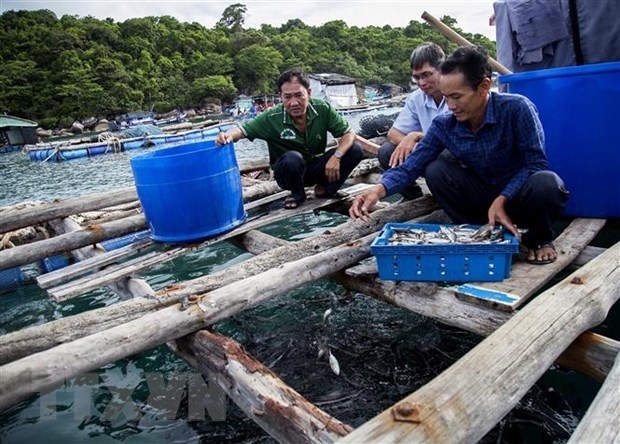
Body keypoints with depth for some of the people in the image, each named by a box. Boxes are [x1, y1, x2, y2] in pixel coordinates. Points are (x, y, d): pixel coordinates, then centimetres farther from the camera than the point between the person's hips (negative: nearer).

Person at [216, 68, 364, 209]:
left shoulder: (322, 109, -15)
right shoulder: (272, 118, -20)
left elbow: (349, 133, -12)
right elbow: (242, 130, -17)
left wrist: (336, 156, -30)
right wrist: (228, 135, -42)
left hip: (316, 168, 3)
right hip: (288, 172, -2)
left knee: (355, 150, -16)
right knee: (292, 158, -38)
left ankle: (325, 189, 3)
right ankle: (297, 194, -6)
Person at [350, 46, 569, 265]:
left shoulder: (517, 108, -23)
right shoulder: (444, 125, -12)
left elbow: (535, 163, -19)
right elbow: (410, 167, -14)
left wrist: (502, 200, -30)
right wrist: (379, 190, -32)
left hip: (518, 196, -3)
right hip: (485, 196, 3)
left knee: (545, 184, -36)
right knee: (436, 170, -19)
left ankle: (540, 239, -1)